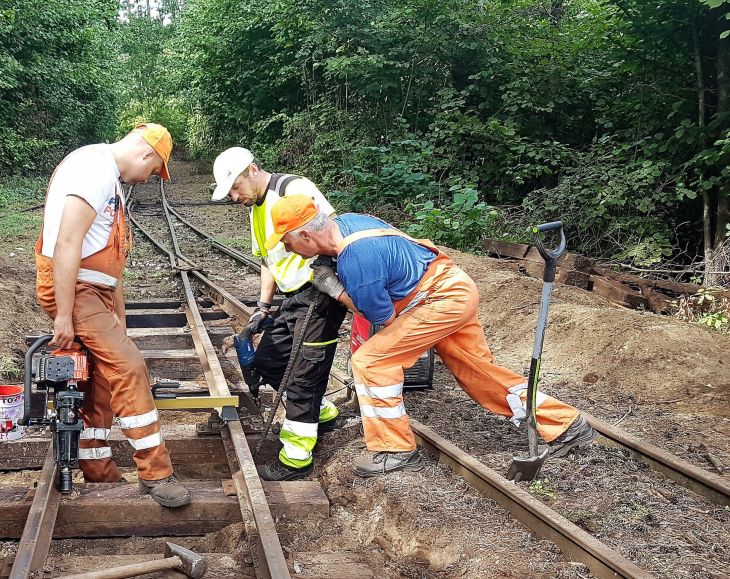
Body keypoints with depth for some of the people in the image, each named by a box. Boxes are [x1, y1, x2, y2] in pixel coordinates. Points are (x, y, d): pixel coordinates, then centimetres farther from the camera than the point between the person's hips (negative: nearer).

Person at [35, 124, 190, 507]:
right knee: (129, 367, -14)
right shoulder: (95, 168, -15)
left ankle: (97, 470, 21)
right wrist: (64, 315, -24)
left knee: (102, 379, 11)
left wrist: (118, 319, 22)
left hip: (95, 289, 10)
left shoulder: (111, 178, 19)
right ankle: (155, 472, -9)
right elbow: (66, 242, -23)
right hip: (72, 289, -10)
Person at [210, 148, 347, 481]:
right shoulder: (257, 209, 16)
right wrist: (263, 307, 17)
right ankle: (322, 414, 30)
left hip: (321, 292, -10)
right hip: (294, 298, 10)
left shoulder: (294, 189, -14)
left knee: (304, 372, -6)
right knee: (267, 360, 13)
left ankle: (296, 458, 4)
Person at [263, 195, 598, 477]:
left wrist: (334, 289, -10)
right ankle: (567, 427, 23)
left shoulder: (355, 259, -29)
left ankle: (396, 451, 1)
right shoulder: (342, 222, -2)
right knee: (479, 373, 15)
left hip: (445, 299, -10)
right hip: (455, 289, 10)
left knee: (371, 360, -10)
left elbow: (382, 318, -14)